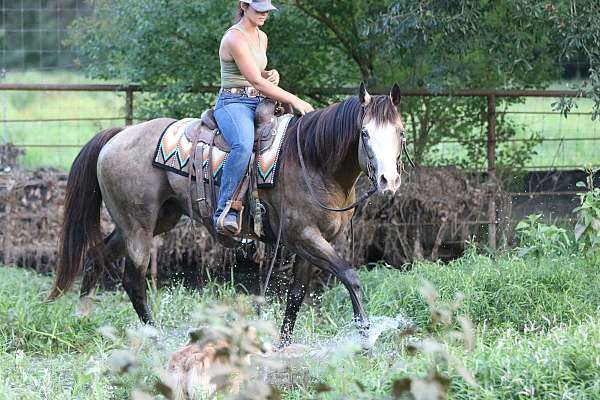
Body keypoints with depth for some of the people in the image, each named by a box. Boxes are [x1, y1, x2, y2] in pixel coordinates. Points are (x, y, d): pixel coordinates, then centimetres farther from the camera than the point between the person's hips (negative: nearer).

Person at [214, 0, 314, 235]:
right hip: (233, 103, -9)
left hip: (260, 103, 9)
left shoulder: (262, 37, 16)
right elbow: (256, 82, -18)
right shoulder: (234, 38, -13)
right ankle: (225, 211, -35)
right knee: (244, 145, -38)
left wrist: (272, 75, 5)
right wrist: (294, 100, -20)